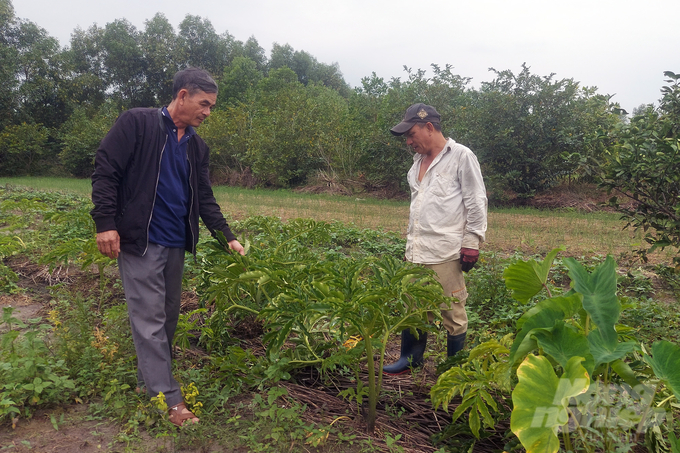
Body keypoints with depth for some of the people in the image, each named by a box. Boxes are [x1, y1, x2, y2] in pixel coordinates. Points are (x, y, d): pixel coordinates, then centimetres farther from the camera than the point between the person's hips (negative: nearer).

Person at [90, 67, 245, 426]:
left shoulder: (196, 147, 13)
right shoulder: (137, 123, -5)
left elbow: (204, 198, 13)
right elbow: (105, 171, -8)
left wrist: (228, 236, 4)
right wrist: (106, 223, -16)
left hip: (175, 245, 7)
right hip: (139, 242, -7)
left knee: (168, 317, 13)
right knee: (150, 320, -5)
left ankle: (148, 381, 28)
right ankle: (169, 400, 1)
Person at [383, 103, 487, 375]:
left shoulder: (461, 156, -4)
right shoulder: (418, 162, 18)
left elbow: (476, 203, -6)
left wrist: (471, 243, -9)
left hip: (446, 253, -7)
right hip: (416, 252, 7)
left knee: (452, 311, 3)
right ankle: (410, 359, 28)